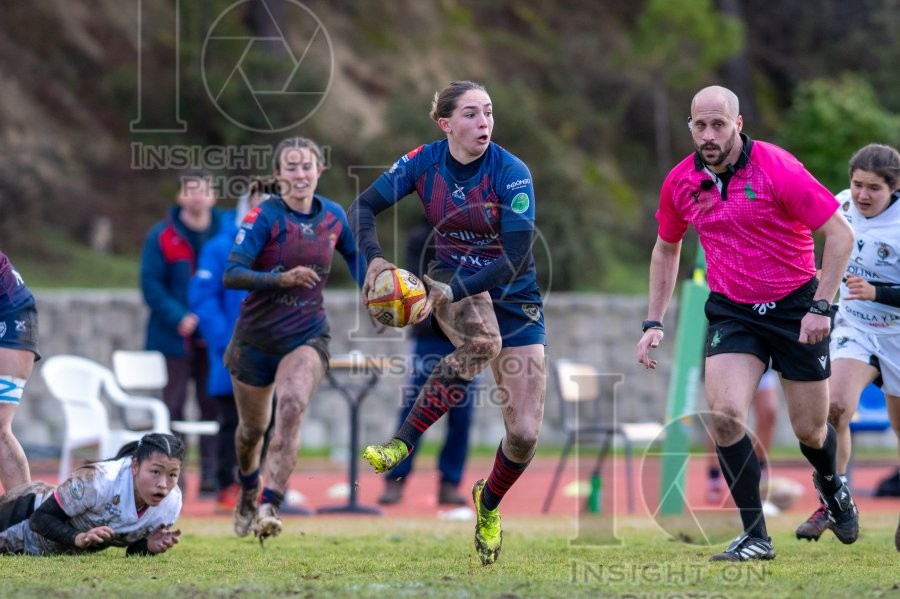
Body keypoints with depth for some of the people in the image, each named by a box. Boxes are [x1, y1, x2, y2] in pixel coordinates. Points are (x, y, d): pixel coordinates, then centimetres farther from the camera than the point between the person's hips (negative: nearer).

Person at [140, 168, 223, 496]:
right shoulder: (162, 236, -2)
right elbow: (150, 284, -6)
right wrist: (178, 318, -17)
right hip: (174, 337, -1)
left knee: (214, 407, 3)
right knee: (172, 407, 0)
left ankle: (212, 475, 8)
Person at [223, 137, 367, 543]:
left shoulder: (334, 217, -1)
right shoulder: (264, 216, -14)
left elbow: (354, 254, 21)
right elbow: (231, 274, -23)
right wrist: (281, 279, -36)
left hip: (308, 337, 1)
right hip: (257, 338, -1)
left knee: (291, 406, -27)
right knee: (253, 427, 13)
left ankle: (268, 508, -30)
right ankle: (248, 492, 47)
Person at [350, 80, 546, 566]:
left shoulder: (512, 174, -20)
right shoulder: (423, 162, -10)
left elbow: (514, 260, -25)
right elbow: (364, 206, -8)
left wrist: (453, 290, -35)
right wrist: (374, 257, -28)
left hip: (513, 295, 0)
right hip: (450, 280, 0)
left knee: (524, 431, -9)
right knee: (482, 340, -39)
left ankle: (489, 503, 23)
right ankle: (402, 443, -31)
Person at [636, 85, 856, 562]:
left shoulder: (776, 168, -18)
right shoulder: (680, 182, -4)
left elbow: (840, 233, -15)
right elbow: (666, 249, 14)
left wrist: (821, 305, -21)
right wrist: (654, 322, 8)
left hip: (795, 305, -3)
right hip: (731, 311, 3)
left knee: (810, 429, 6)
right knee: (725, 413, -20)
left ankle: (832, 489, 43)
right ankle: (755, 536, -11)